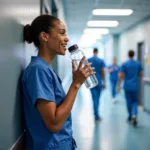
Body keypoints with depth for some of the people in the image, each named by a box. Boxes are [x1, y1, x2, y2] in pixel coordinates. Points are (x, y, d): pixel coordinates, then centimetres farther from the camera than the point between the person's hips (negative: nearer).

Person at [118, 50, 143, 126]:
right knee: (135, 101, 10)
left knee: (129, 102, 11)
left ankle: (130, 117, 20)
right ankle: (134, 114, -15)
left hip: (127, 86, -1)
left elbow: (120, 76, -8)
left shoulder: (124, 64, -5)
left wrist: (119, 85, 0)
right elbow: (141, 74, 5)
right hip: (135, 86, 1)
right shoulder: (138, 64, -1)